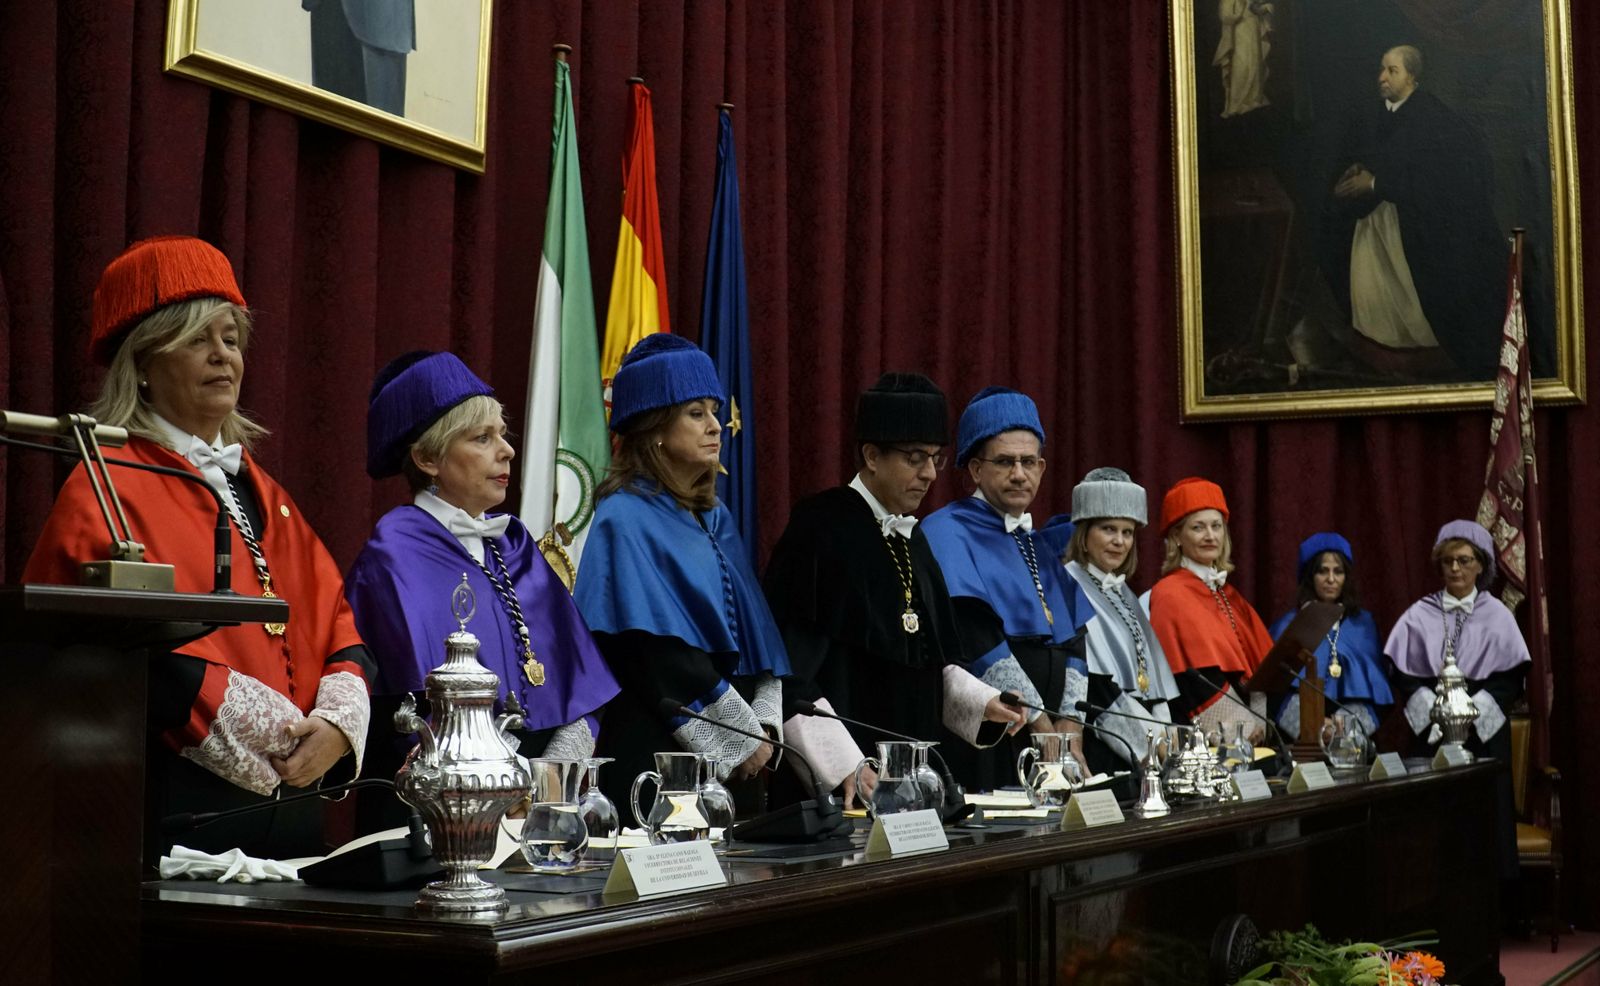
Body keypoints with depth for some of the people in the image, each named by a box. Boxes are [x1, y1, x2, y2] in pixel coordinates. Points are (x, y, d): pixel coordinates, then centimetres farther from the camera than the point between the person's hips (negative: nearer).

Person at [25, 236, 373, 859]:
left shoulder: (261, 493, 18)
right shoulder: (106, 491, -3)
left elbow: (337, 623, 11)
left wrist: (339, 721, -10)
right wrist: (283, 733, -18)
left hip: (289, 801, 6)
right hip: (178, 803, -6)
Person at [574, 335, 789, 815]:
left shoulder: (715, 519, 14)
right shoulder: (625, 521, -10)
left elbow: (755, 632, 12)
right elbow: (658, 652, -16)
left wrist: (765, 722, -3)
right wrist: (742, 737, -13)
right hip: (654, 753, -7)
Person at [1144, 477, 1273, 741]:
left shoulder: (1229, 596, 16)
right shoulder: (1169, 595, -6)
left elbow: (1259, 664, 12)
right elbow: (1193, 679, -14)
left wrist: (1258, 723, -4)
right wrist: (1241, 727, -17)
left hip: (1248, 737, 6)